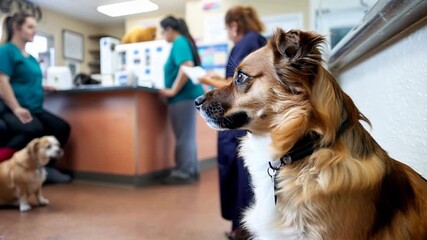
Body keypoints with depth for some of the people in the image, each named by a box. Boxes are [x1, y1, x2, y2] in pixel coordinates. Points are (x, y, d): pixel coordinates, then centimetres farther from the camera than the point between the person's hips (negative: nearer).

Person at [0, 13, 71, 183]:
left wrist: (44, 87, 13)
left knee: (62, 128, -5)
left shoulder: (30, 57, 19)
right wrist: (17, 108, -24)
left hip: (34, 109, 9)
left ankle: (47, 168, 5)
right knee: (34, 129, -35)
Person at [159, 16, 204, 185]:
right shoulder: (185, 41, 20)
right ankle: (192, 170, 20)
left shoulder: (179, 43, -9)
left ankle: (183, 173, 3)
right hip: (187, 94, 10)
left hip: (182, 96, -10)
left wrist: (173, 90, -20)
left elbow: (187, 66, -25)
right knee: (188, 135, 13)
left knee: (184, 136, -5)